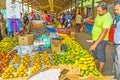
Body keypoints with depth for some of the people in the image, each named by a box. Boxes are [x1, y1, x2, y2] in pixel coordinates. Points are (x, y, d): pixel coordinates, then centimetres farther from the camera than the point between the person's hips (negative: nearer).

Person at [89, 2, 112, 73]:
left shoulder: (107, 18, -26)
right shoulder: (99, 14, 3)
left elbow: (104, 33, -30)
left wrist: (95, 44, -33)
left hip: (101, 40, -10)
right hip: (95, 39, 10)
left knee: (101, 57, 1)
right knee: (95, 55, 20)